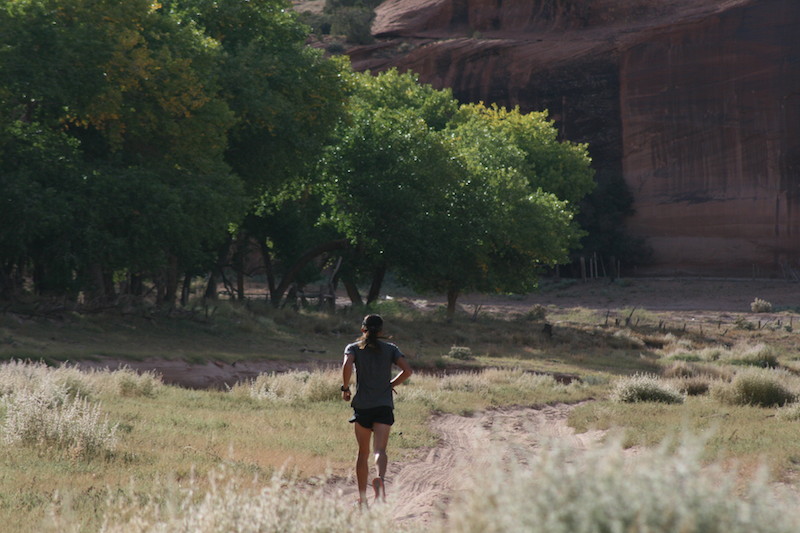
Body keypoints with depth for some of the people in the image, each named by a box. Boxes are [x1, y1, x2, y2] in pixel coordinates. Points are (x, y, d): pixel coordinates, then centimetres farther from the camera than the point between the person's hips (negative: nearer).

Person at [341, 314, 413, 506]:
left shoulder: (354, 348, 4)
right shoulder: (390, 349, 8)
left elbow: (347, 365, -16)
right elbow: (407, 370, -4)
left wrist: (345, 387, -3)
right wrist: (391, 384, 11)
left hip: (362, 406, 0)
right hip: (384, 406, 0)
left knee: (363, 453, 11)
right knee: (379, 450, -11)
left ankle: (362, 498, 14)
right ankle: (380, 477, -42)